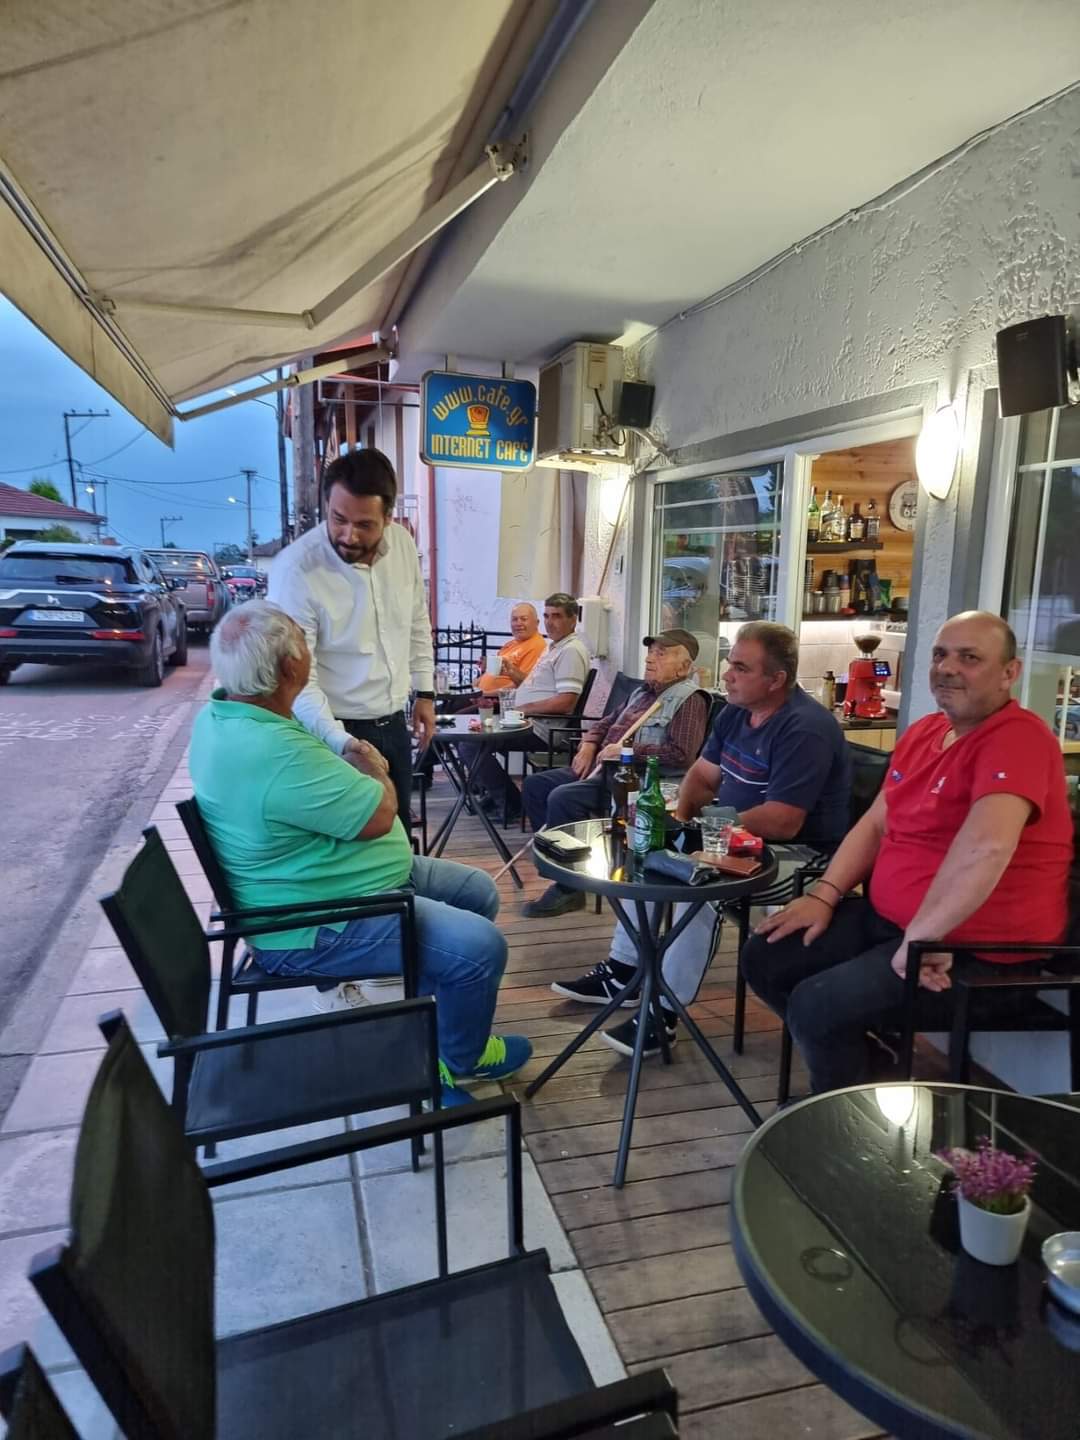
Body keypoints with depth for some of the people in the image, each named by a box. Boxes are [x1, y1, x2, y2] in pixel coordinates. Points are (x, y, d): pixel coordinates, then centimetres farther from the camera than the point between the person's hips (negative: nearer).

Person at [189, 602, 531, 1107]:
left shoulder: (219, 715, 1)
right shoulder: (276, 752, -33)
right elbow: (378, 816, -23)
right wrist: (373, 770, -5)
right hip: (316, 924, -11)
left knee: (478, 891, 12)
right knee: (479, 946, -17)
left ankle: (436, 1016, 23)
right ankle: (459, 1058, 12)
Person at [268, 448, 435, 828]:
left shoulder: (402, 543, -4)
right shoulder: (295, 568, -22)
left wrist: (425, 691, 11)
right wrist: (341, 742, -33)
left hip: (394, 724, 6)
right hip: (333, 731, -5)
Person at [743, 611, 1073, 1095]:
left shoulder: (1018, 737, -20)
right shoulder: (922, 732, 9)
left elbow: (987, 847, -37)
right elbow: (876, 823, 14)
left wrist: (920, 937, -31)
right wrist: (825, 894, 2)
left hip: (975, 950, -9)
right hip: (887, 919, 9)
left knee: (815, 1005, -21)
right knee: (764, 958, 4)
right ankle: (863, 1063, 20)